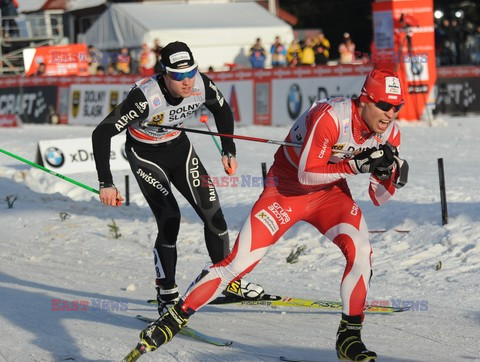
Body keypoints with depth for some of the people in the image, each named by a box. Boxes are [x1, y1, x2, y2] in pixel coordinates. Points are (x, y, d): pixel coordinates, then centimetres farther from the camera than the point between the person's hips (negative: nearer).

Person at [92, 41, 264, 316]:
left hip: (179, 148, 5)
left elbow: (222, 110, 2)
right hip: (146, 156, -5)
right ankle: (167, 297, -3)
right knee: (169, 219, -17)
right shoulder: (146, 97, -36)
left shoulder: (202, 85, -22)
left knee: (212, 210, 1)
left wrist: (229, 151, 0)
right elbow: (102, 133, -31)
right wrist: (106, 184, -31)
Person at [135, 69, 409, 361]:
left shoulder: (390, 133, -12)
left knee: (361, 250, -23)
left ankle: (349, 337, -10)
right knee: (238, 263, -9)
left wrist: (392, 174, -27)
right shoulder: (331, 116, -31)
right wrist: (356, 165, -37)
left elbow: (379, 198, -5)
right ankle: (175, 318, 7)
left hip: (330, 193, 4)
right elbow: (306, 175, -29)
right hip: (287, 190, -4)